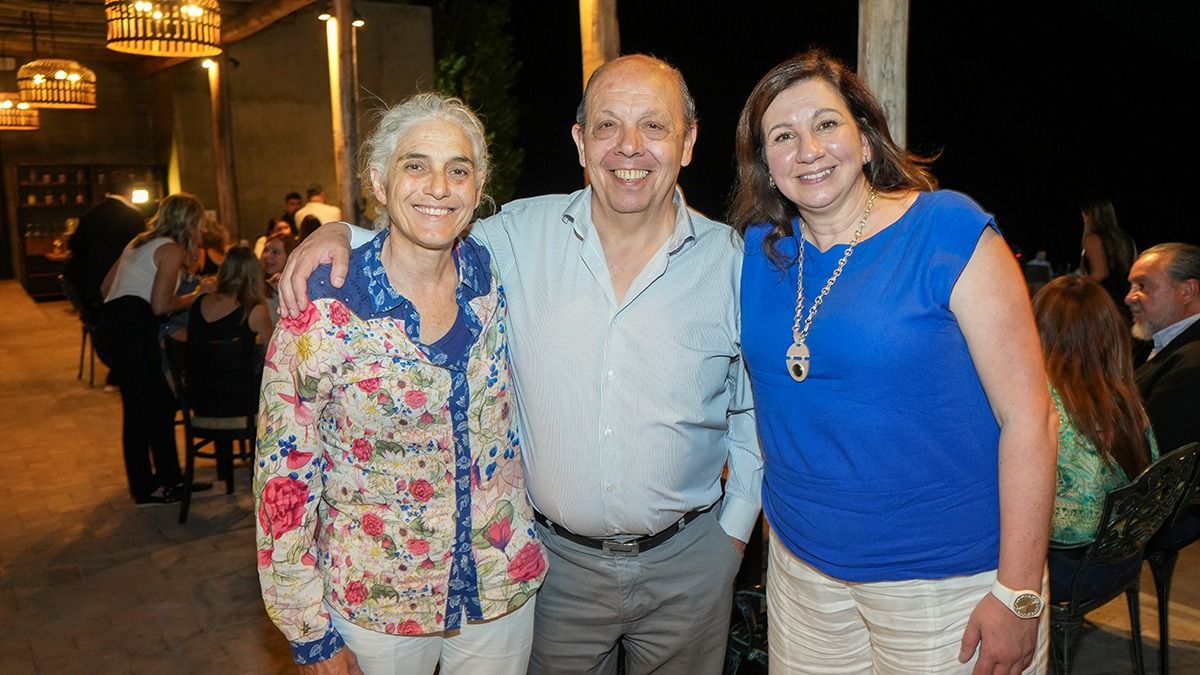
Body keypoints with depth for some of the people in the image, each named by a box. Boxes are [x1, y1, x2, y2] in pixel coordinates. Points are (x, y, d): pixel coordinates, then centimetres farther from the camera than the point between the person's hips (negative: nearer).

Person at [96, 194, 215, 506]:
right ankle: (145, 490, 8)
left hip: (111, 329, 9)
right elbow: (161, 305, -15)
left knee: (161, 403, 15)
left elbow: (106, 287, 21)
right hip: (133, 331, -9)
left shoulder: (139, 243, 20)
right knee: (140, 410, -1)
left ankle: (169, 478, 23)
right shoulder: (172, 250, -6)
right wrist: (196, 295, -2)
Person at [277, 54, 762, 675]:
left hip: (686, 562, 0)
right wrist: (336, 232, -11)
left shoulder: (733, 262, -6)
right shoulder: (520, 236, -6)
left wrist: (734, 530, 1)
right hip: (557, 558, 1)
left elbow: (756, 414, 3)